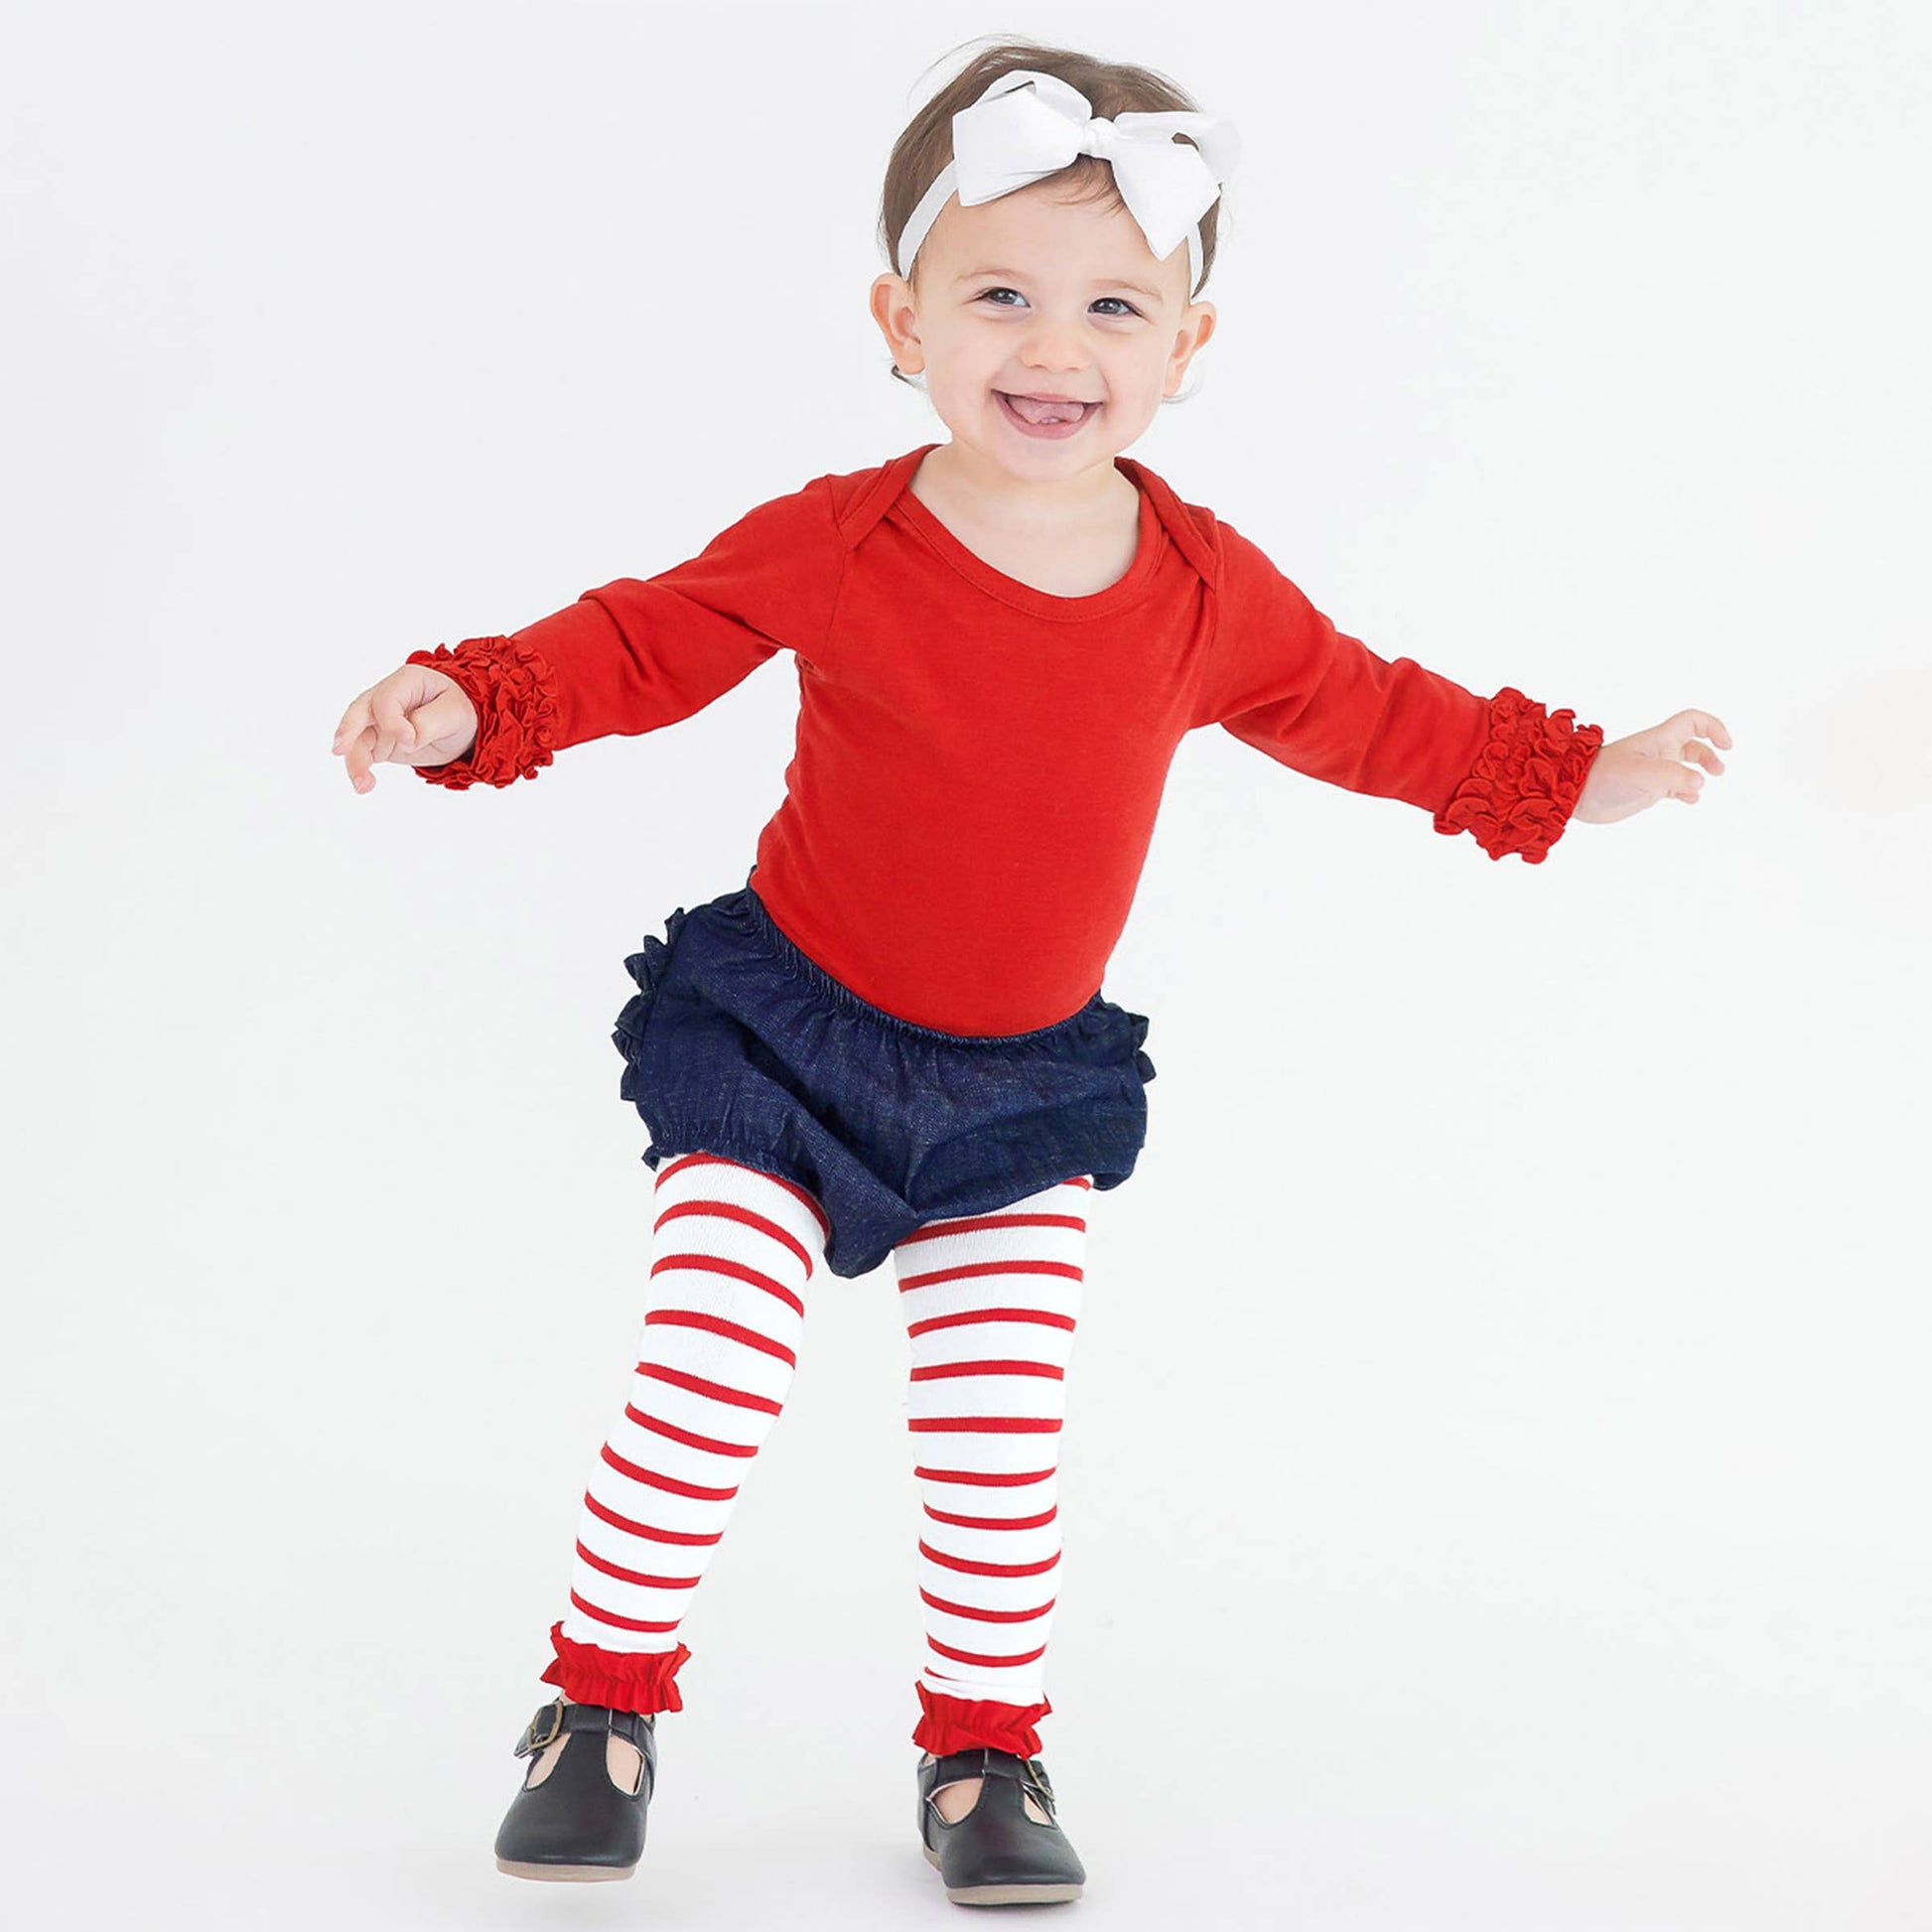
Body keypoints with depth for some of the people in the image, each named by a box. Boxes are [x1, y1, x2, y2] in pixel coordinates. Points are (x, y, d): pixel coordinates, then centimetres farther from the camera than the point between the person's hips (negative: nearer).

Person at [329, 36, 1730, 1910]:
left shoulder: (1204, 592, -8)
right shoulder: (829, 547, -17)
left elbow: (1363, 709, 8)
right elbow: (640, 642, -6)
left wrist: (1573, 775, 10)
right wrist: (467, 703, -23)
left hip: (1024, 1081, 2)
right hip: (782, 1039, -2)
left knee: (1004, 1426, 2)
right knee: (705, 1375, -7)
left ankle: (986, 1748, 22)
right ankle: (603, 1697, 15)